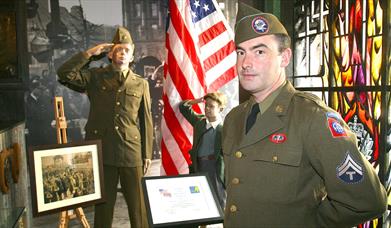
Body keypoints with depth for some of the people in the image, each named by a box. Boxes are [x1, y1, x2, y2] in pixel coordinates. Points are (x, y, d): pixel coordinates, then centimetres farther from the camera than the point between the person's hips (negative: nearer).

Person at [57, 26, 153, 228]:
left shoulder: (141, 84, 6)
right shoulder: (94, 77, 6)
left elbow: (146, 121, 5)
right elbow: (64, 74, -9)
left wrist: (147, 154, 3)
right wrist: (90, 53, -6)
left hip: (132, 153, 0)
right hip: (101, 152, 0)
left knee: (138, 204, 7)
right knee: (103, 204, 14)